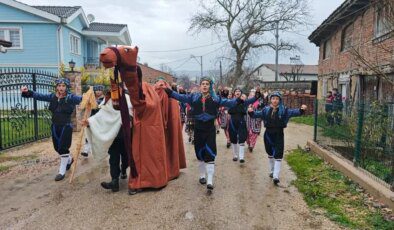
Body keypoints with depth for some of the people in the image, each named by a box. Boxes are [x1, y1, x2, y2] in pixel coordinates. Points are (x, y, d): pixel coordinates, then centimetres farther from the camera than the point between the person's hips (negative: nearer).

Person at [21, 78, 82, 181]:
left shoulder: (70, 97, -13)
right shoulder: (52, 96, 2)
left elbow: (80, 99, -27)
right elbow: (39, 96, 6)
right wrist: (27, 92, -8)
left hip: (66, 126, -5)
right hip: (55, 126, 6)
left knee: (63, 148, -3)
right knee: (57, 147, 16)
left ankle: (62, 172, 11)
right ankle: (69, 159, 45)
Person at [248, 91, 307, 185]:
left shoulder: (284, 110, -6)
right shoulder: (266, 110, 1)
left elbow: (294, 112, -14)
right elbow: (257, 114, -5)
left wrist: (301, 110, -34)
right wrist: (251, 112, -26)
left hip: (278, 135, -3)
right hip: (268, 134, 3)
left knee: (278, 155, -8)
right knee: (270, 154, 18)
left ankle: (276, 176, -6)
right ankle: (272, 171, 37)